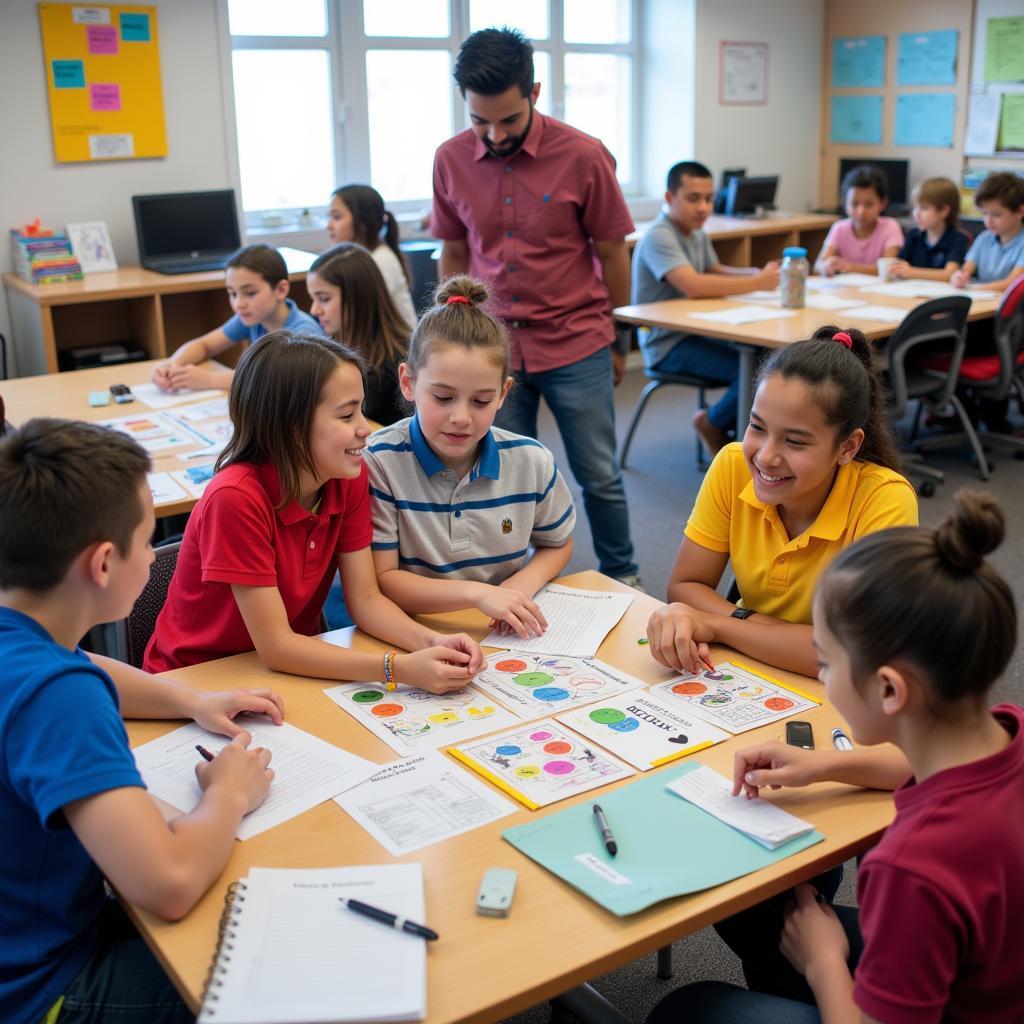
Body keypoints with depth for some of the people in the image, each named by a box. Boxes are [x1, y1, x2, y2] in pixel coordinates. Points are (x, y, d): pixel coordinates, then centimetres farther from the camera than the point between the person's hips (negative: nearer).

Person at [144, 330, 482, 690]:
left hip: (293, 667, 6)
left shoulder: (350, 478, -7)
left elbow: (365, 599, -4)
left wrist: (432, 642, -22)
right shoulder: (235, 498, -25)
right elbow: (275, 646, -24)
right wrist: (400, 668, -32)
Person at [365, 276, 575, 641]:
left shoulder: (532, 461, -3)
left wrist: (522, 585, -8)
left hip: (509, 635, 3)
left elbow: (557, 544, 14)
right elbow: (380, 580, -12)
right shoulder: (377, 461, -13)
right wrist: (476, 593, -25)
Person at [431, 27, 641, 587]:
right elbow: (454, 254, 10)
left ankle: (621, 577, 28)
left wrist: (617, 340, 6)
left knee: (599, 475, 7)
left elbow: (612, 253, 0)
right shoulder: (451, 160, -2)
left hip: (576, 344, -2)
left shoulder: (583, 156, -10)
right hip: (493, 347, 2)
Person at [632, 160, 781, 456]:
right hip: (668, 345, -9)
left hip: (695, 331, 9)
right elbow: (692, 285, -31)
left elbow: (715, 271, 25)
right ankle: (713, 425, 2)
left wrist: (758, 272, 3)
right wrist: (759, 282, -27)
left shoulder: (697, 234, 12)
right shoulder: (658, 237, -18)